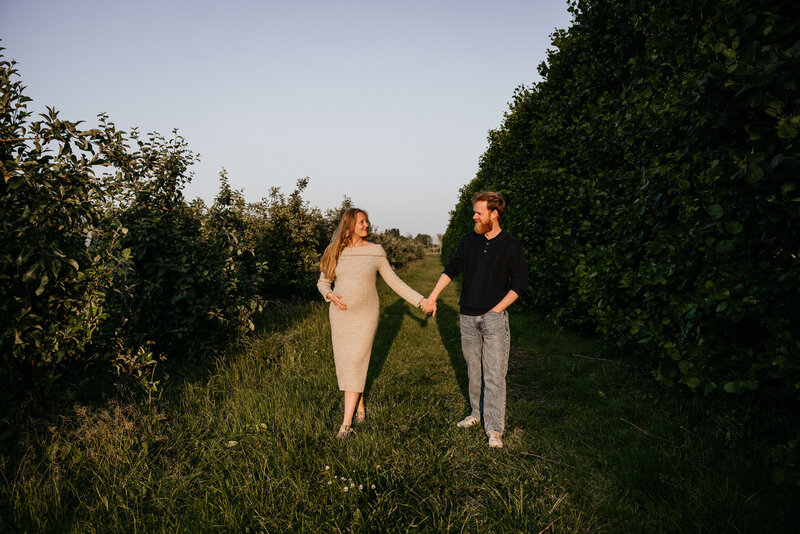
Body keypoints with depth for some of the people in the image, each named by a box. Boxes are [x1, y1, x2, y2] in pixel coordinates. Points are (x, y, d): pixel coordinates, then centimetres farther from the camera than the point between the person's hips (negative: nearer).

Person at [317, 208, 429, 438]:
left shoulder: (375, 252, -1)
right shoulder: (334, 253, 3)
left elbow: (394, 281, 4)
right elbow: (322, 282, 11)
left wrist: (420, 300, -1)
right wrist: (330, 296, -11)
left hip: (365, 316, -3)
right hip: (340, 316, 3)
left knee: (354, 365, -9)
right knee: (344, 364, 7)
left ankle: (346, 423, -4)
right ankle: (360, 410, 27)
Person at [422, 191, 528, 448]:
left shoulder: (511, 246, -3)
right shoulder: (469, 240, 8)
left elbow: (520, 282, -1)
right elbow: (451, 269, 16)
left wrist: (497, 309, -8)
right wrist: (432, 297, 13)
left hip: (494, 317, -4)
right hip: (468, 317, 4)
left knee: (494, 375, -5)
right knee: (473, 371, 12)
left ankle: (494, 429, 1)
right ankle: (477, 413, 27)